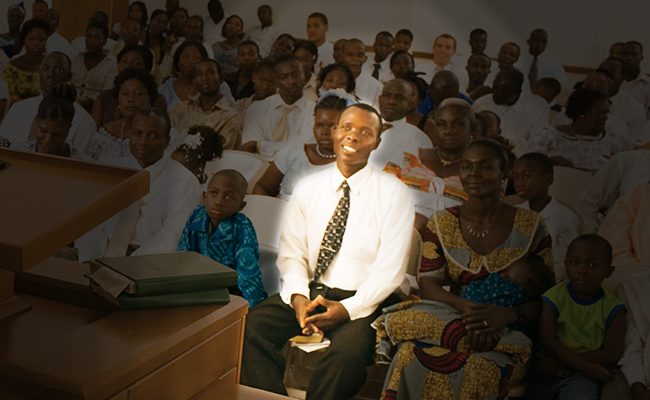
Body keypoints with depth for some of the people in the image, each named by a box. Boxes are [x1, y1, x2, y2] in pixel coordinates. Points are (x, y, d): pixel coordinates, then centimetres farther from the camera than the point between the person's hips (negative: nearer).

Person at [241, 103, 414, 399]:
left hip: (358, 300, -3)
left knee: (349, 350, -34)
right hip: (307, 293, 3)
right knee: (249, 328, -23)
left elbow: (390, 269, -7)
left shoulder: (393, 194, -2)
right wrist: (297, 296, -14)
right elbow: (292, 252, 6)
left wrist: (347, 308, -19)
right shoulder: (308, 188, 9)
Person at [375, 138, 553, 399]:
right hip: (453, 317, 2)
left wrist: (506, 315, -17)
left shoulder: (530, 225, 4)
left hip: (509, 333, -1)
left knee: (480, 369, -36)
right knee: (414, 356, -32)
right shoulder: (441, 224, 9)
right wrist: (465, 307, -20)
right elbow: (428, 285, 1)